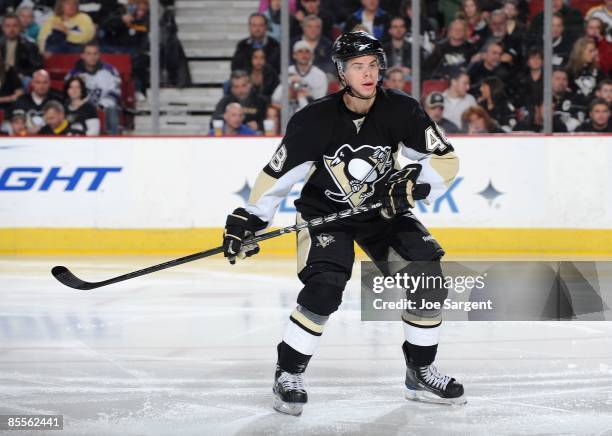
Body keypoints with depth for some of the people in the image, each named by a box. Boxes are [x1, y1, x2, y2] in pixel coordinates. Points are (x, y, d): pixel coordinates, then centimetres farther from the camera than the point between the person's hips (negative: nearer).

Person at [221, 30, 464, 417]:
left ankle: (420, 373, 7)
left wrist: (414, 184, -29)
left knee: (425, 274, -11)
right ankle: (289, 374, -4)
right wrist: (249, 218, -16)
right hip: (324, 211, -3)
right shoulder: (315, 120, -22)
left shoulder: (401, 111, -16)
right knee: (325, 287, -24)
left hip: (383, 209, 3)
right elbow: (278, 174, -13)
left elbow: (446, 160, -12)